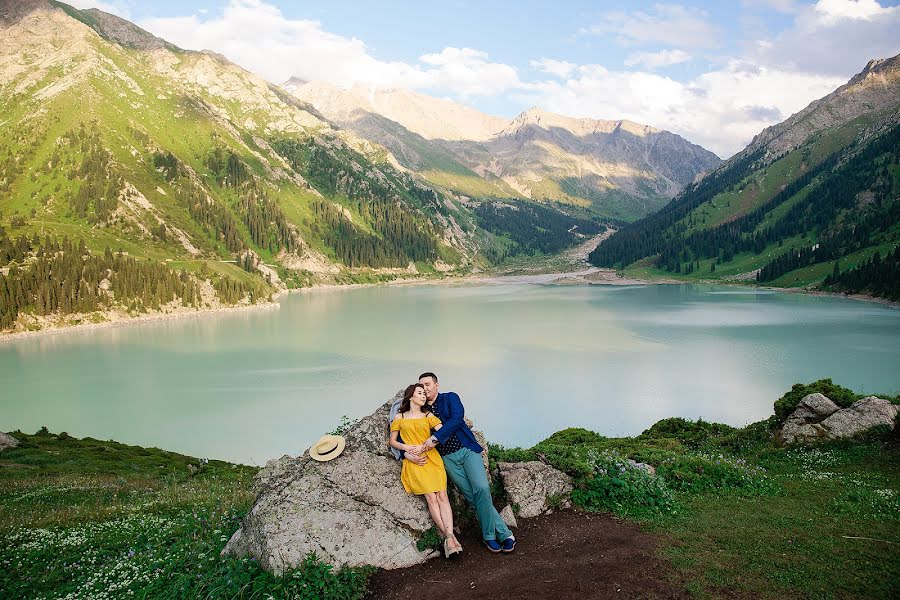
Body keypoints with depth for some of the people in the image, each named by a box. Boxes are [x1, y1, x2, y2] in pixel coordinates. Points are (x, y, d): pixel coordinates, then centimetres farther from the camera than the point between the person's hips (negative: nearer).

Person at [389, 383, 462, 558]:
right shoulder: (399, 417, 14)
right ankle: (448, 536, -18)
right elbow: (392, 441, 15)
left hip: (432, 457, 2)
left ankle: (449, 538, -24)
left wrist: (423, 447, -9)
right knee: (431, 497, -17)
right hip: (413, 462, -2)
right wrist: (407, 448, -5)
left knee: (442, 495, -16)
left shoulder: (428, 416, 16)